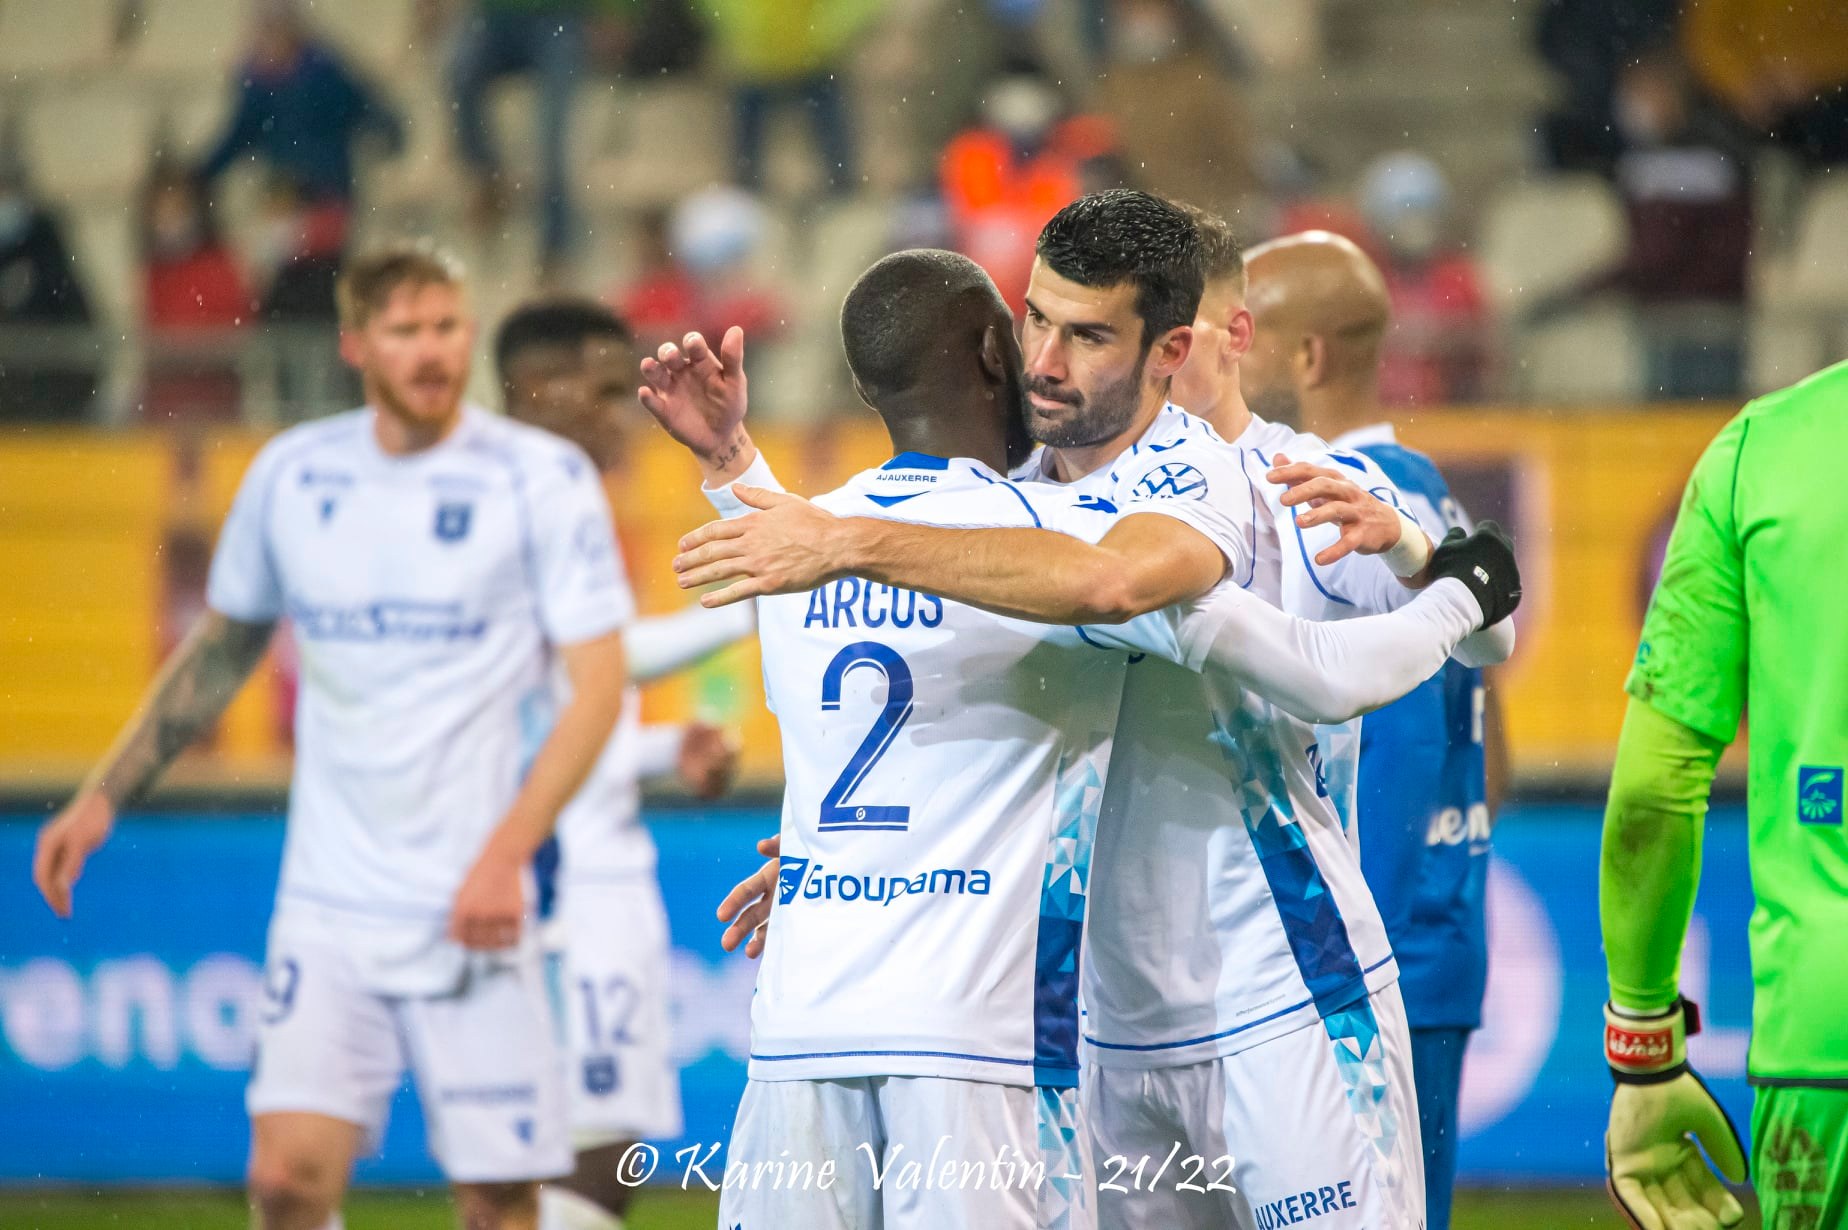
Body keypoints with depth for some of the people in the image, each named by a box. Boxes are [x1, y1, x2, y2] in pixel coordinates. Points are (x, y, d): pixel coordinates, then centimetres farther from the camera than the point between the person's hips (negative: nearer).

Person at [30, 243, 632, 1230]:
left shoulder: (542, 477, -3)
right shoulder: (291, 474, 7)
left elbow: (597, 685, -6)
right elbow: (218, 654, 21)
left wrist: (505, 856, -16)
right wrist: (103, 797, 15)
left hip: (471, 910, -2)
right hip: (326, 904, 2)